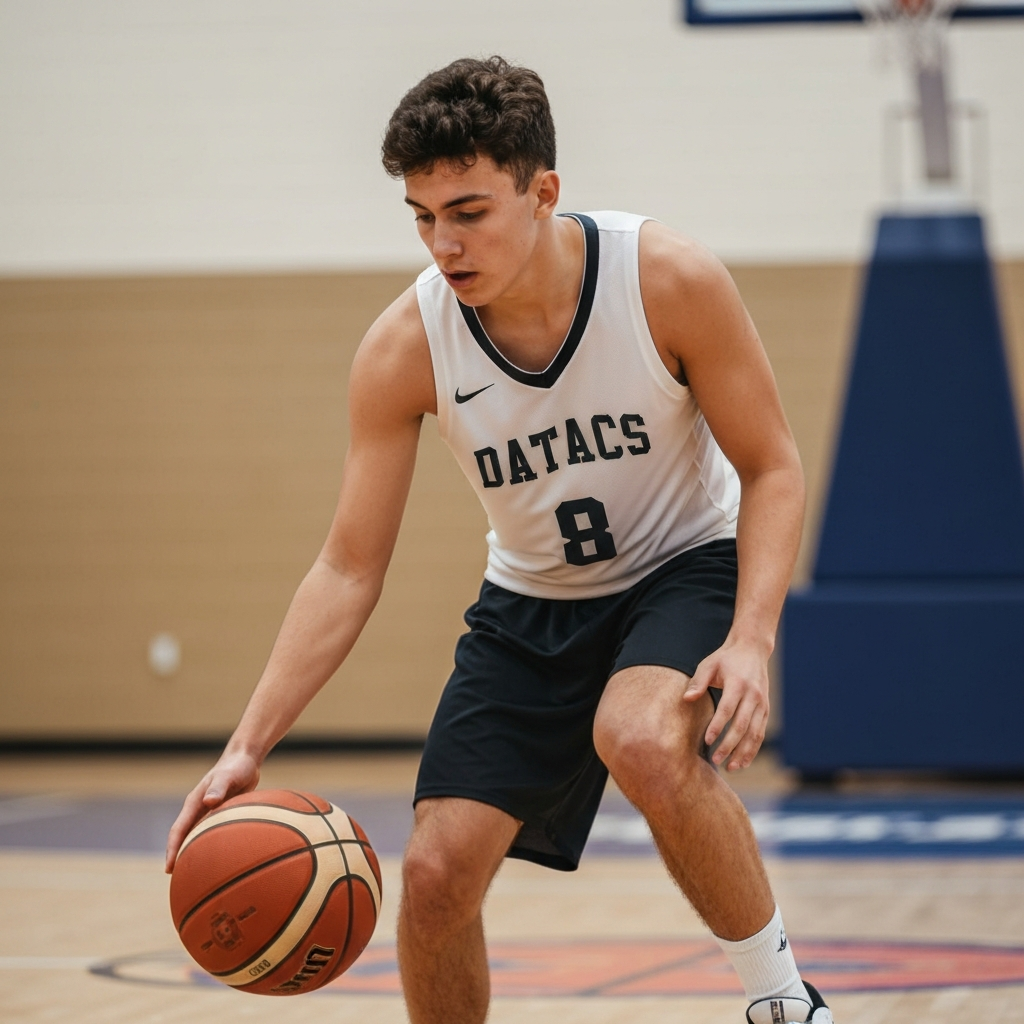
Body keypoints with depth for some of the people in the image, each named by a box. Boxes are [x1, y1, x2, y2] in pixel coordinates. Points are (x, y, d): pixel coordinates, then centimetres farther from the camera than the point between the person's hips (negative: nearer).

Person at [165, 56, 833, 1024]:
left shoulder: (669, 280, -24)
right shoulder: (403, 348, -19)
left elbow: (771, 469, -14)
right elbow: (349, 568, -14)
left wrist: (750, 640, -30)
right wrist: (247, 745, -25)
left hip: (686, 565, -3)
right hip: (532, 602, 3)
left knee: (643, 741, -36)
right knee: (436, 871, -8)